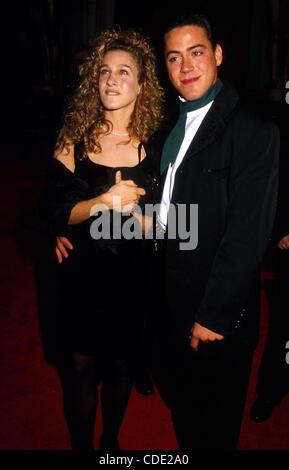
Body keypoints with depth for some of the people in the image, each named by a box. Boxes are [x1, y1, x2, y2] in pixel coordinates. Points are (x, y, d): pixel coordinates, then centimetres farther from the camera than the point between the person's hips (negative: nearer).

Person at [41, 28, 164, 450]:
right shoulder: (74, 140, -6)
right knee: (81, 366, 12)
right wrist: (102, 202, -25)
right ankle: (81, 444, 38)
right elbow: (53, 213, -10)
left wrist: (132, 208, -21)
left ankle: (111, 440, 44)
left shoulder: (154, 143, -6)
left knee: (122, 363, 17)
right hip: (83, 274, 0)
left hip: (132, 274, 1)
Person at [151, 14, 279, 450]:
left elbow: (247, 237, -21)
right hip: (170, 298, 7)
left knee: (213, 426, 15)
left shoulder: (254, 132, -17)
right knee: (176, 397, 26)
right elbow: (167, 208, 9)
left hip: (217, 314, -7)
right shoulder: (174, 124, 8)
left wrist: (213, 317, -19)